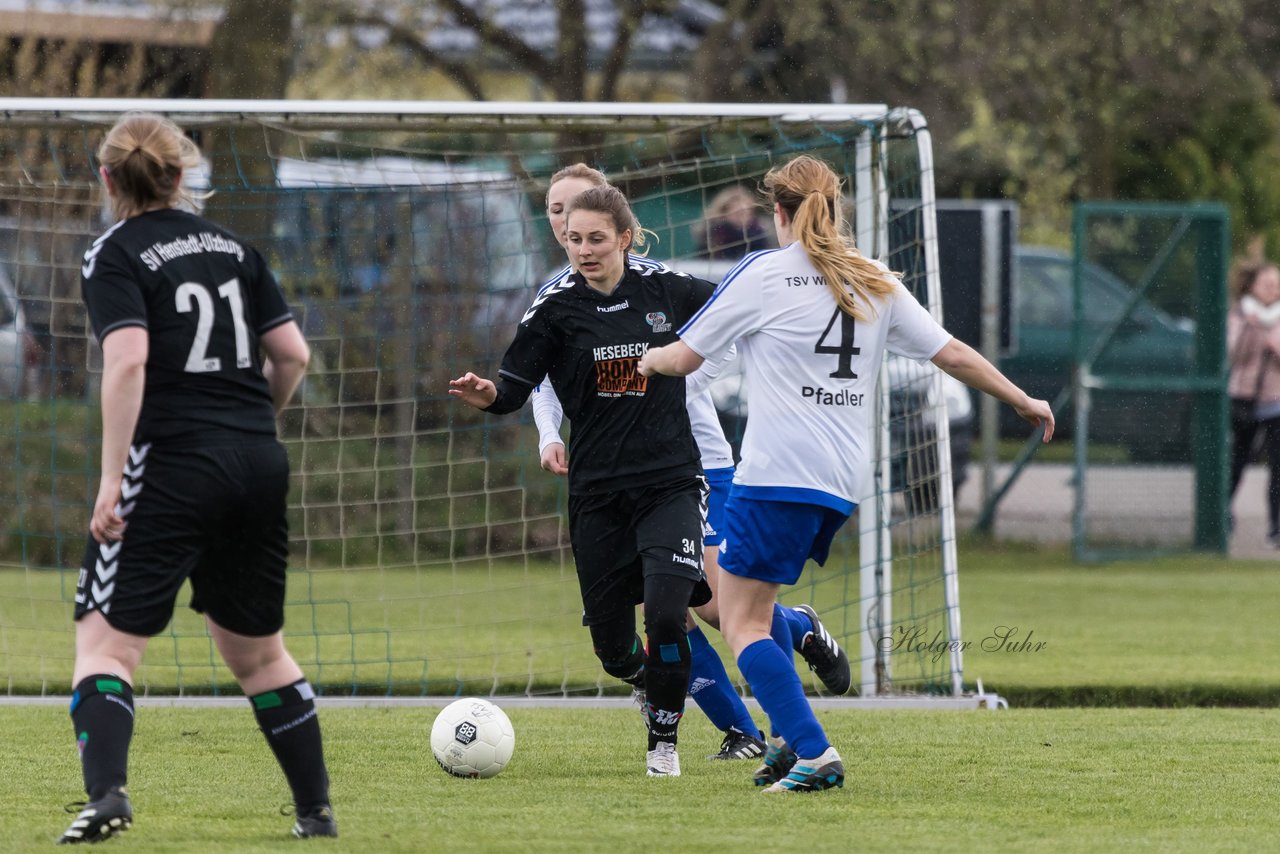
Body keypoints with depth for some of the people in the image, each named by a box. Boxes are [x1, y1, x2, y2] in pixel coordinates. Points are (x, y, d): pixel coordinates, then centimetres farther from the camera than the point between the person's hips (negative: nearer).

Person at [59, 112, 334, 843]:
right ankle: (317, 810, 21)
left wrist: (112, 478, -17)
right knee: (258, 650, 19)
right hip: (259, 467, 6)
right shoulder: (230, 247, 13)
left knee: (105, 642, -5)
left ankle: (107, 792, -26)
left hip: (172, 465, -6)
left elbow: (128, 360, -18)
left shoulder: (116, 255, -4)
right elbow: (293, 354, 10)